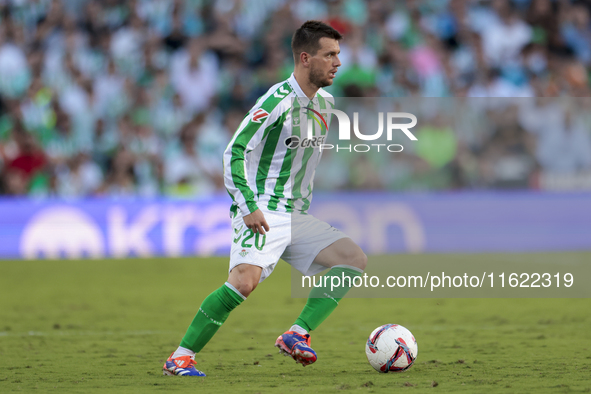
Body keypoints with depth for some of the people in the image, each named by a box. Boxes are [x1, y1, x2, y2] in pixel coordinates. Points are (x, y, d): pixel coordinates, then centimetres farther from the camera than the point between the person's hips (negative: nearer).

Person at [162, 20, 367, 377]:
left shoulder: (325, 103, 12)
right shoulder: (277, 101, -14)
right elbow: (234, 152, -16)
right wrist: (249, 207, -23)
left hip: (297, 217, 8)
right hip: (262, 214, -8)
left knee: (355, 259, -6)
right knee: (246, 280, -29)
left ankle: (297, 335, -13)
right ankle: (180, 358, -21)